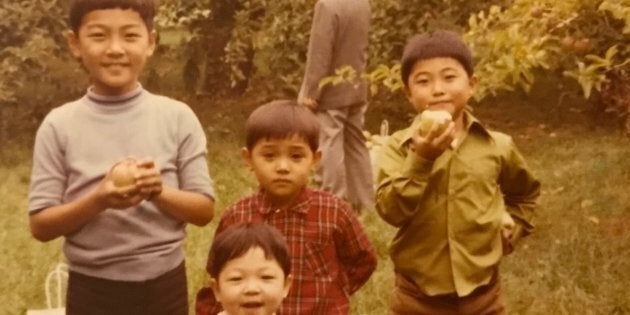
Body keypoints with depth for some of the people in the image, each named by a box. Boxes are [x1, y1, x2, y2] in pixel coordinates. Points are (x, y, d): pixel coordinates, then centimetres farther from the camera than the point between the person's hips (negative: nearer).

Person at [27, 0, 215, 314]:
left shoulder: (177, 117, -5)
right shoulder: (59, 125, -6)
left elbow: (204, 210, -2)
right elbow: (40, 225, -6)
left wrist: (159, 192, -22)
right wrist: (98, 200, -23)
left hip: (164, 287, 1)